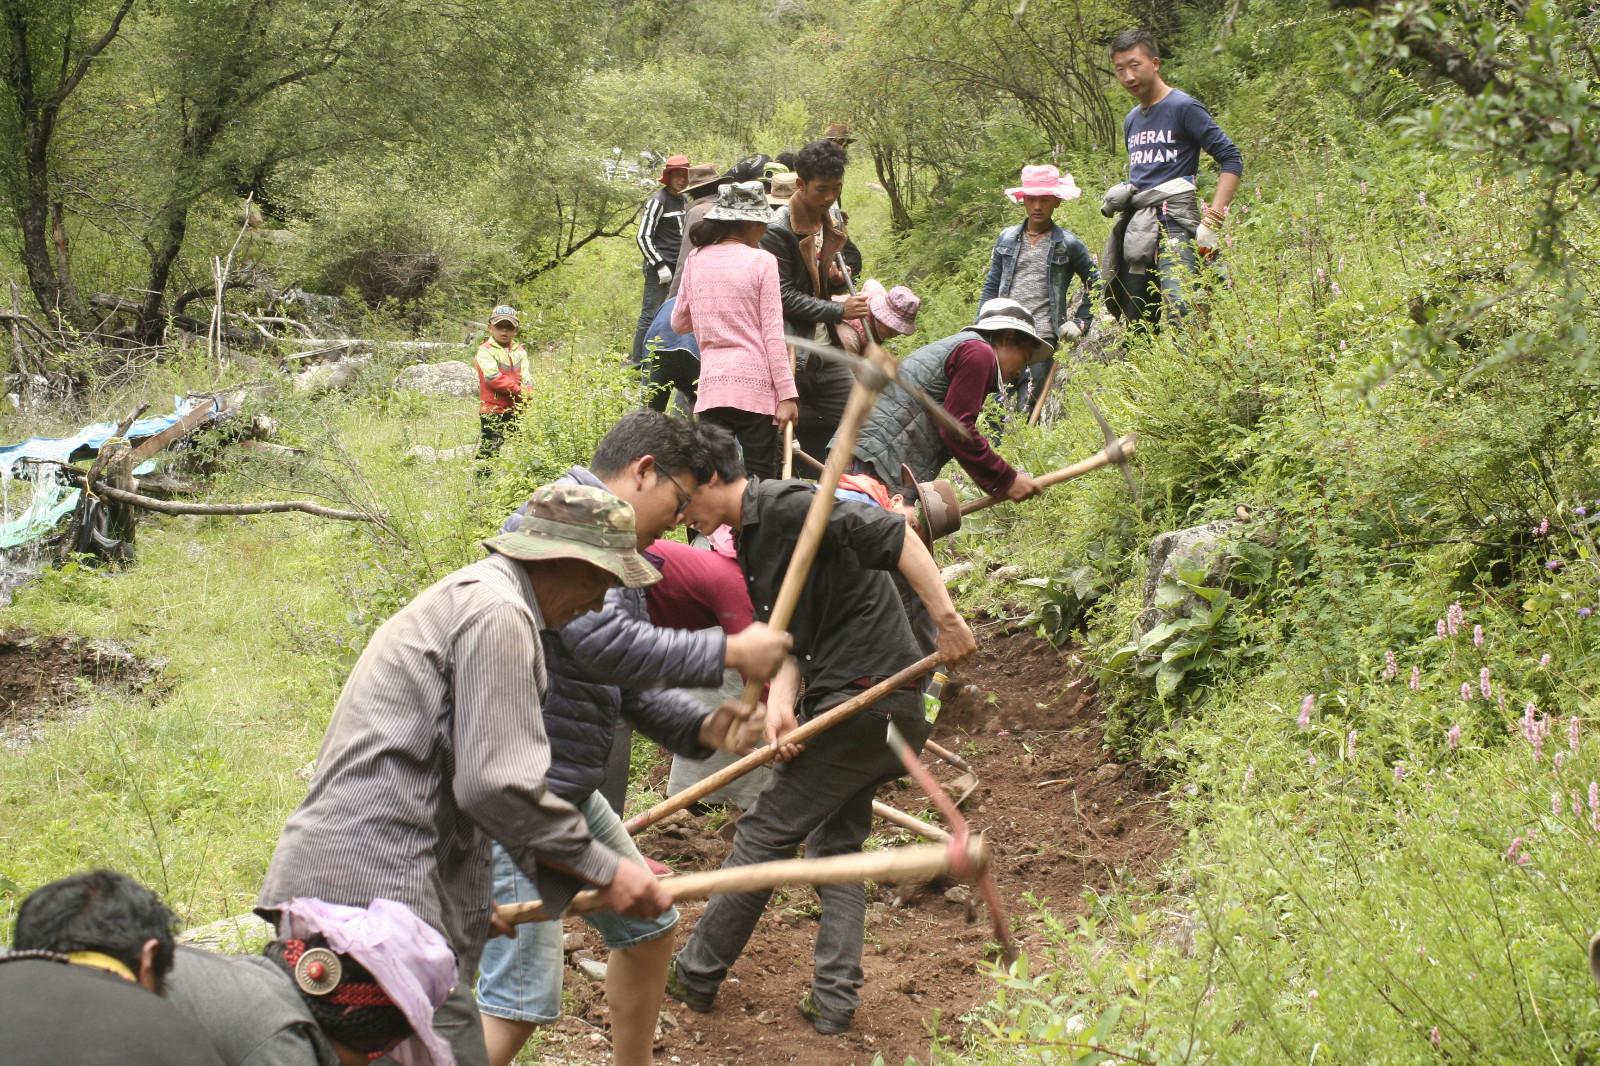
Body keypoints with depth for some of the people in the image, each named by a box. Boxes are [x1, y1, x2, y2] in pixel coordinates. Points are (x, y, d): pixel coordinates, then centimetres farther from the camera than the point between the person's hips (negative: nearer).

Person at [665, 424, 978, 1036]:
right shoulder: (752, 543, 16)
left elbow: (891, 535, -22)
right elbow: (788, 640, 8)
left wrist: (945, 618, -26)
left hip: (866, 698, -10)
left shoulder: (785, 506, -13)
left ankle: (695, 978, 10)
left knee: (766, 832, 0)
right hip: (890, 710, 10)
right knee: (835, 842, 16)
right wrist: (780, 704, -11)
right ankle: (835, 1000, 18)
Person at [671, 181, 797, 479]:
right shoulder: (761, 261, -3)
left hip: (712, 384, 4)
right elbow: (772, 333, -7)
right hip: (756, 384, -4)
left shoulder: (696, 262, 9)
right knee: (759, 480, -1)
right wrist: (787, 393, -7)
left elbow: (678, 322, 20)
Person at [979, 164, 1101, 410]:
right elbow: (991, 287, 17)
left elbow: (1095, 284, 14)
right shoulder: (1006, 238, 13)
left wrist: (1080, 322, 6)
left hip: (1043, 336, -2)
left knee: (1026, 408, -9)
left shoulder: (1068, 244, 5)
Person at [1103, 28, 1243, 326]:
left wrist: (1212, 220, -17)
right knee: (1134, 325, 3)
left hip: (1173, 223, -8)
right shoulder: (1131, 121, 22)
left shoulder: (1183, 108, -3)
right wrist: (1121, 193, 14)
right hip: (1133, 229, 8)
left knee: (1182, 312, -26)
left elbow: (1231, 160, -9)